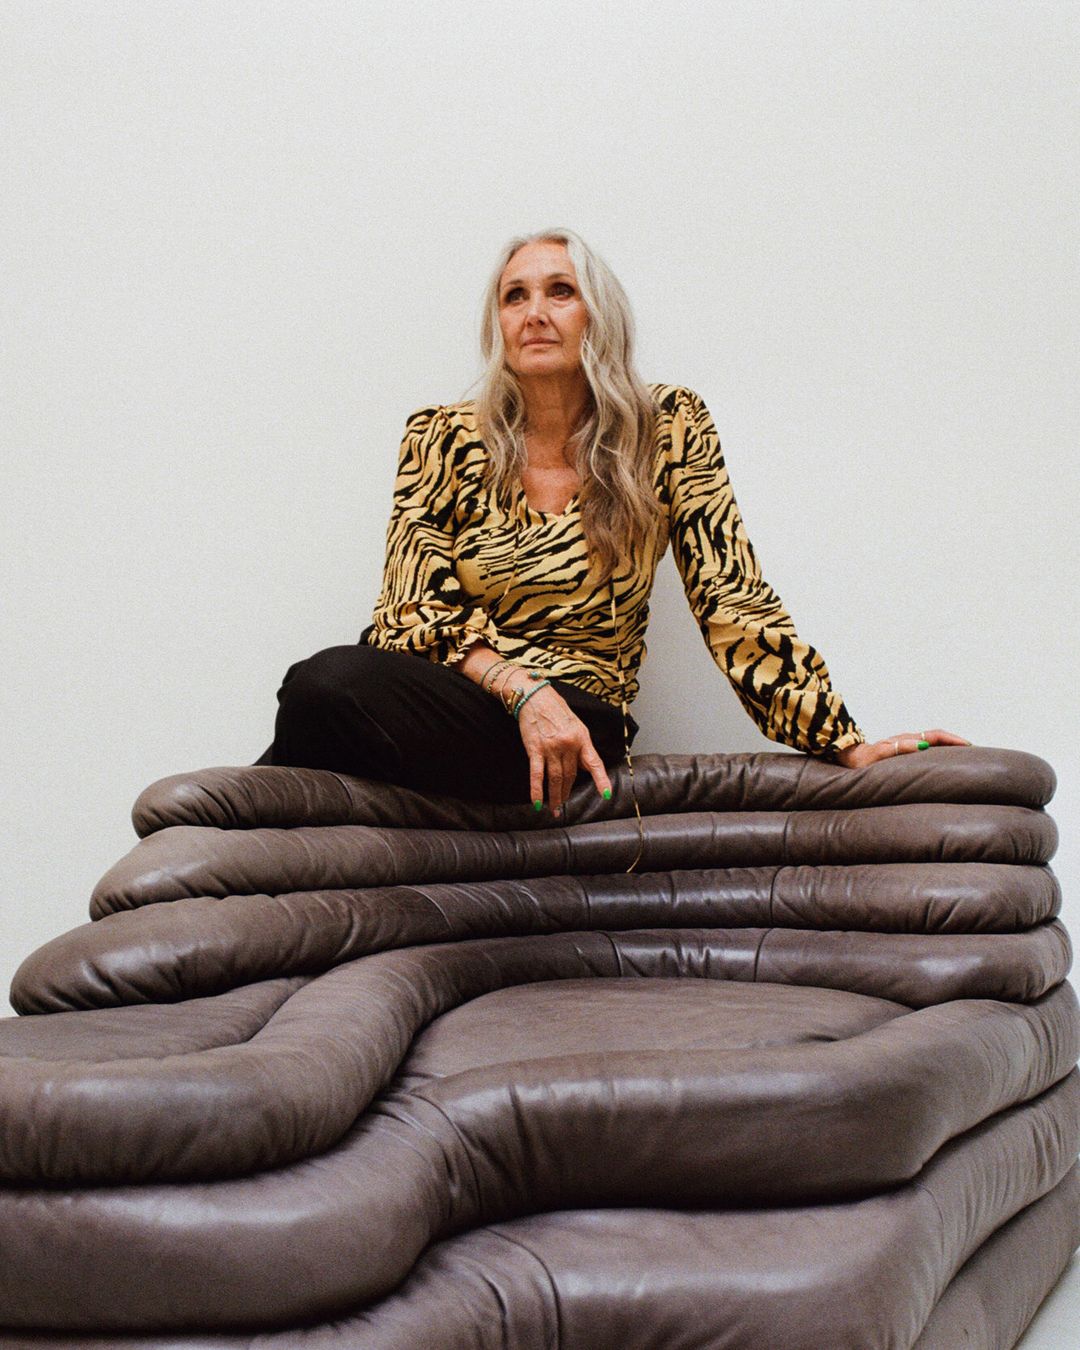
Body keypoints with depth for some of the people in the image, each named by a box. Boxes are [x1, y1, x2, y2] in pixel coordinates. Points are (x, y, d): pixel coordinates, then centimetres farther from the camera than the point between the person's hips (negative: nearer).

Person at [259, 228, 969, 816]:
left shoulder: (669, 429, 4)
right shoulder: (443, 438, 6)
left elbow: (732, 600, 4)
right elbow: (415, 608, 0)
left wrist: (848, 745, -2)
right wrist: (528, 690, -18)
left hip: (578, 724, -2)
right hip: (448, 701, 2)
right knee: (327, 679, -35)